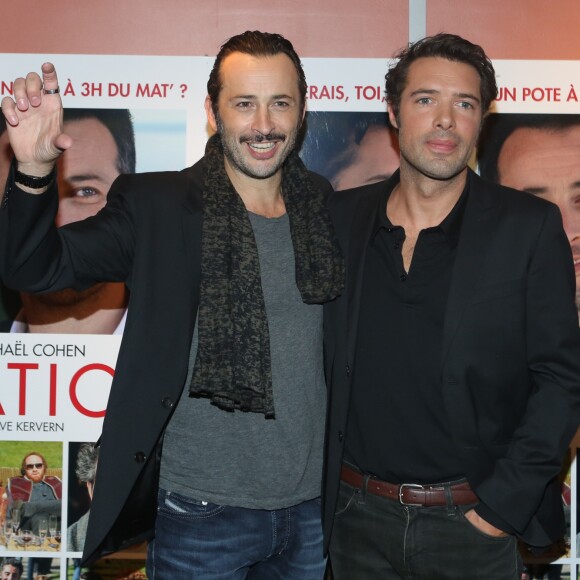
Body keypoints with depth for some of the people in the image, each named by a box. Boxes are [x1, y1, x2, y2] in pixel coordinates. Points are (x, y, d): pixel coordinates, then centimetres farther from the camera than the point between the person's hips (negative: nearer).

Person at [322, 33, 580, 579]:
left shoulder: (530, 227, -6)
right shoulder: (339, 219, 1)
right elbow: (323, 360, 7)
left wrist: (502, 503, -12)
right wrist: (322, 482, 1)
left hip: (472, 526, -2)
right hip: (358, 519, 3)